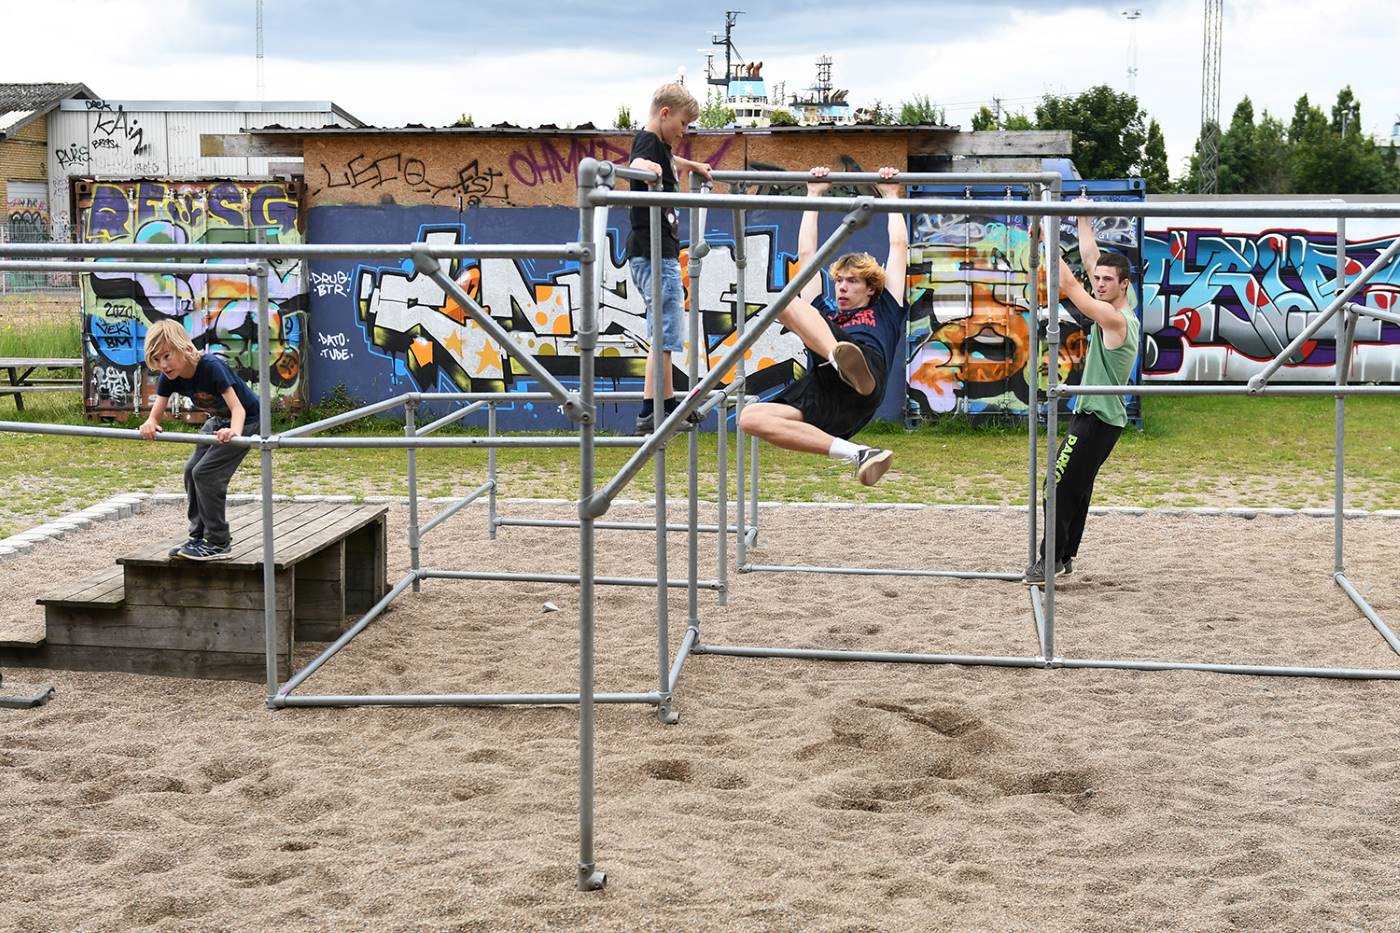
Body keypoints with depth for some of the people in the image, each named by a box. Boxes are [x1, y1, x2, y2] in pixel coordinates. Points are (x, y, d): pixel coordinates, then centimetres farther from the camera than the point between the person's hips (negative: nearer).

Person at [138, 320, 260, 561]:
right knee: (192, 470, 4)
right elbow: (156, 414, -16)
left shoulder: (210, 367, -33)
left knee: (206, 472, -16)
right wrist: (150, 424, -41)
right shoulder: (168, 378, -13)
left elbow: (238, 408, -40)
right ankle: (200, 537, 15)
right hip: (218, 420, 8)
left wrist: (234, 432, -61)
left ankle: (217, 544, -8)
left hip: (246, 419, -8)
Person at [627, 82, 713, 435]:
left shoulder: (660, 145, 18)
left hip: (660, 251, 11)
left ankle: (667, 403, 29)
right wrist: (645, 167, -59)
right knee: (665, 333, -13)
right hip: (654, 253, -11)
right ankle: (650, 413, -13)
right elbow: (637, 163, -38)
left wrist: (693, 166, 56)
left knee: (665, 332, 19)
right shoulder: (648, 142, -13)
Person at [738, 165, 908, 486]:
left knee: (787, 301, -19)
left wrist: (890, 195, 50)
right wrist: (814, 195, 52)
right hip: (822, 396, 5)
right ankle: (856, 454, -31)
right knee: (751, 418, -22)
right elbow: (806, 253, 47)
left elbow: (899, 246, 40)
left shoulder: (884, 313, 35)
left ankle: (845, 361, -52)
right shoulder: (823, 314, 42)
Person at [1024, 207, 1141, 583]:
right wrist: (1084, 221, 21)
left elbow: (1069, 285, -19)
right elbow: (1091, 260, 18)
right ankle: (1066, 555, 19)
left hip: (1096, 418, -10)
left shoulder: (1115, 319, -17)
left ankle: (1052, 560, -8)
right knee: (1077, 487, 13)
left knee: (1060, 485, -10)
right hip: (1101, 415, 10)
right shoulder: (1120, 315, 10)